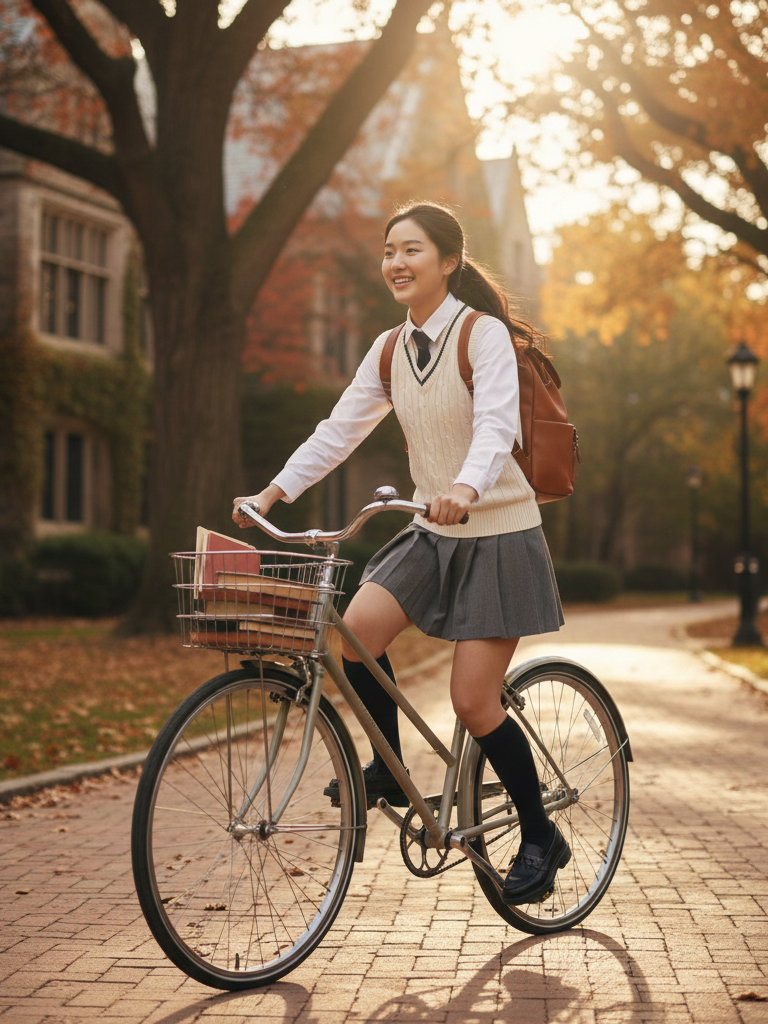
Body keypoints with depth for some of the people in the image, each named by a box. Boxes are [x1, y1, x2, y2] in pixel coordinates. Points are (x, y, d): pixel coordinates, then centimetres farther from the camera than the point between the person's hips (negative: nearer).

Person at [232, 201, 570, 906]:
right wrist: (274, 491, -5)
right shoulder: (391, 350, 7)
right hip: (432, 535, 6)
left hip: (498, 535, -6)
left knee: (473, 701, -8)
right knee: (355, 630, -16)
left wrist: (465, 488, -47)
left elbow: (497, 426, -27)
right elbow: (339, 430, 6)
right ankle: (390, 772, 8)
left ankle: (541, 839, 13)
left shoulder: (484, 334, -13)